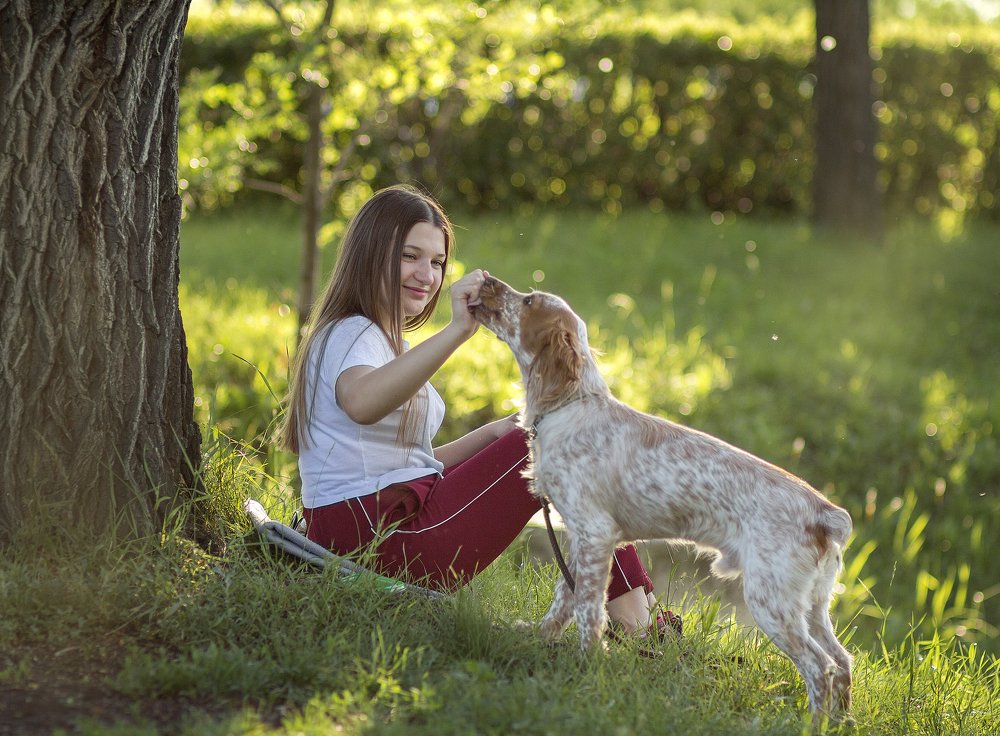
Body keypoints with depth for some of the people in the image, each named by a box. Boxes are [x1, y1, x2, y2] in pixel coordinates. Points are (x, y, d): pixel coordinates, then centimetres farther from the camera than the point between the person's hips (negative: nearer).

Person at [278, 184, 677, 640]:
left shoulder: (386, 342, 22)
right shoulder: (352, 334, -11)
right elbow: (361, 404, -37)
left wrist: (492, 434, 6)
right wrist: (457, 330, -41)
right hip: (383, 534, -10)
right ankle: (632, 613, -1)